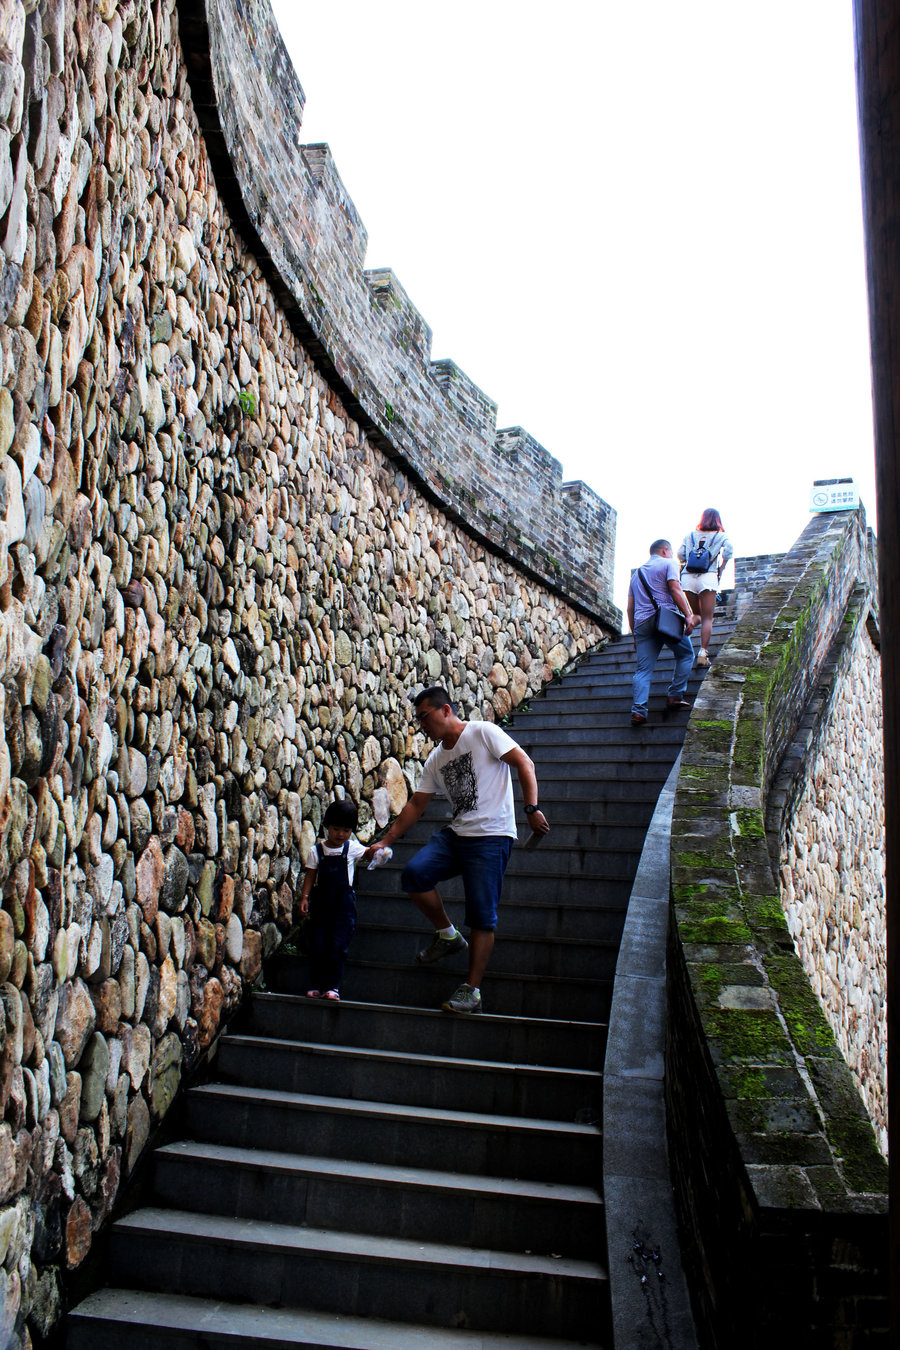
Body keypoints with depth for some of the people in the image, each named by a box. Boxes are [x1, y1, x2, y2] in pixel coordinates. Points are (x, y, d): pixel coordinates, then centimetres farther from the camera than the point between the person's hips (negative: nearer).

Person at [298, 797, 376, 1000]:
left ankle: (333, 985, 5)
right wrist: (304, 896, -7)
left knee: (338, 945, -3)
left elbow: (367, 855, 6)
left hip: (344, 902, -1)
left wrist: (375, 850, -17)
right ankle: (317, 985, 13)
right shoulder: (316, 851, 0)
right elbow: (310, 875, 2)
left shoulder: (352, 848, 0)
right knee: (318, 944, 3)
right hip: (321, 901, 1)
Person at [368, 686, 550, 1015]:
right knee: (414, 873, -17)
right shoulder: (435, 759, 16)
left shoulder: (482, 733, -4)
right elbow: (415, 805, 18)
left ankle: (472, 990, 2)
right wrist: (385, 841, 12)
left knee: (482, 917, -7)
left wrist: (532, 808, -19)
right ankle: (448, 935, 5)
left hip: (491, 837, -6)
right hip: (455, 834, 6)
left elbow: (524, 763, -9)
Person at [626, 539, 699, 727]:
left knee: (643, 669, -1)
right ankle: (675, 696, 4)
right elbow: (675, 589, -8)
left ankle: (638, 710, -13)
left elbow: (630, 608, 23)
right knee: (685, 655, 13)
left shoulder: (637, 573, 27)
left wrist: (635, 634, 25)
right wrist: (688, 615, -11)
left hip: (642, 623, 5)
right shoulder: (668, 564, 9)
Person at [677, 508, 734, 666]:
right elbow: (728, 551, -6)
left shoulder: (690, 535, 17)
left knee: (697, 614, 23)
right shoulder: (721, 536, 12)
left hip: (687, 576, 3)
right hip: (708, 577, -2)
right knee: (707, 618, -3)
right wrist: (721, 570, 4)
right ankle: (703, 653, -15)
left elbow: (680, 554, 5)